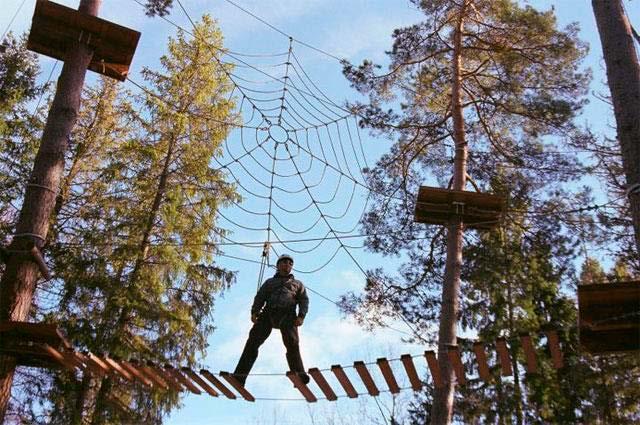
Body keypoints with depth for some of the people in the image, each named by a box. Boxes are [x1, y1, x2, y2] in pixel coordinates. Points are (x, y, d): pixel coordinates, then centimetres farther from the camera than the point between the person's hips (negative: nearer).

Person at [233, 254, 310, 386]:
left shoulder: (297, 284, 30)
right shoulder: (269, 282, 34)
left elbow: (304, 300, 15)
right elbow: (259, 297, 20)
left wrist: (301, 315, -6)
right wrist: (254, 312, -1)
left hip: (287, 315, -1)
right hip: (268, 313, 1)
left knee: (292, 343, -24)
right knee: (253, 340, -16)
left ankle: (299, 375, -33)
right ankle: (240, 375, -23)